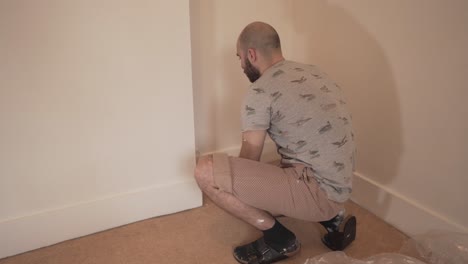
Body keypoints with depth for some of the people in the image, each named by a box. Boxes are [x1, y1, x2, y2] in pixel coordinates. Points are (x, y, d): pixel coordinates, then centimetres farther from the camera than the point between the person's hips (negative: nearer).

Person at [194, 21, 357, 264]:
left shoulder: (260, 91, -12)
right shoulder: (312, 72, 14)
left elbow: (249, 160, -3)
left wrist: (234, 194, 20)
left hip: (317, 191, -9)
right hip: (336, 187, 9)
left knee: (206, 171, -15)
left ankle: (279, 239, -1)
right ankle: (332, 219, 15)